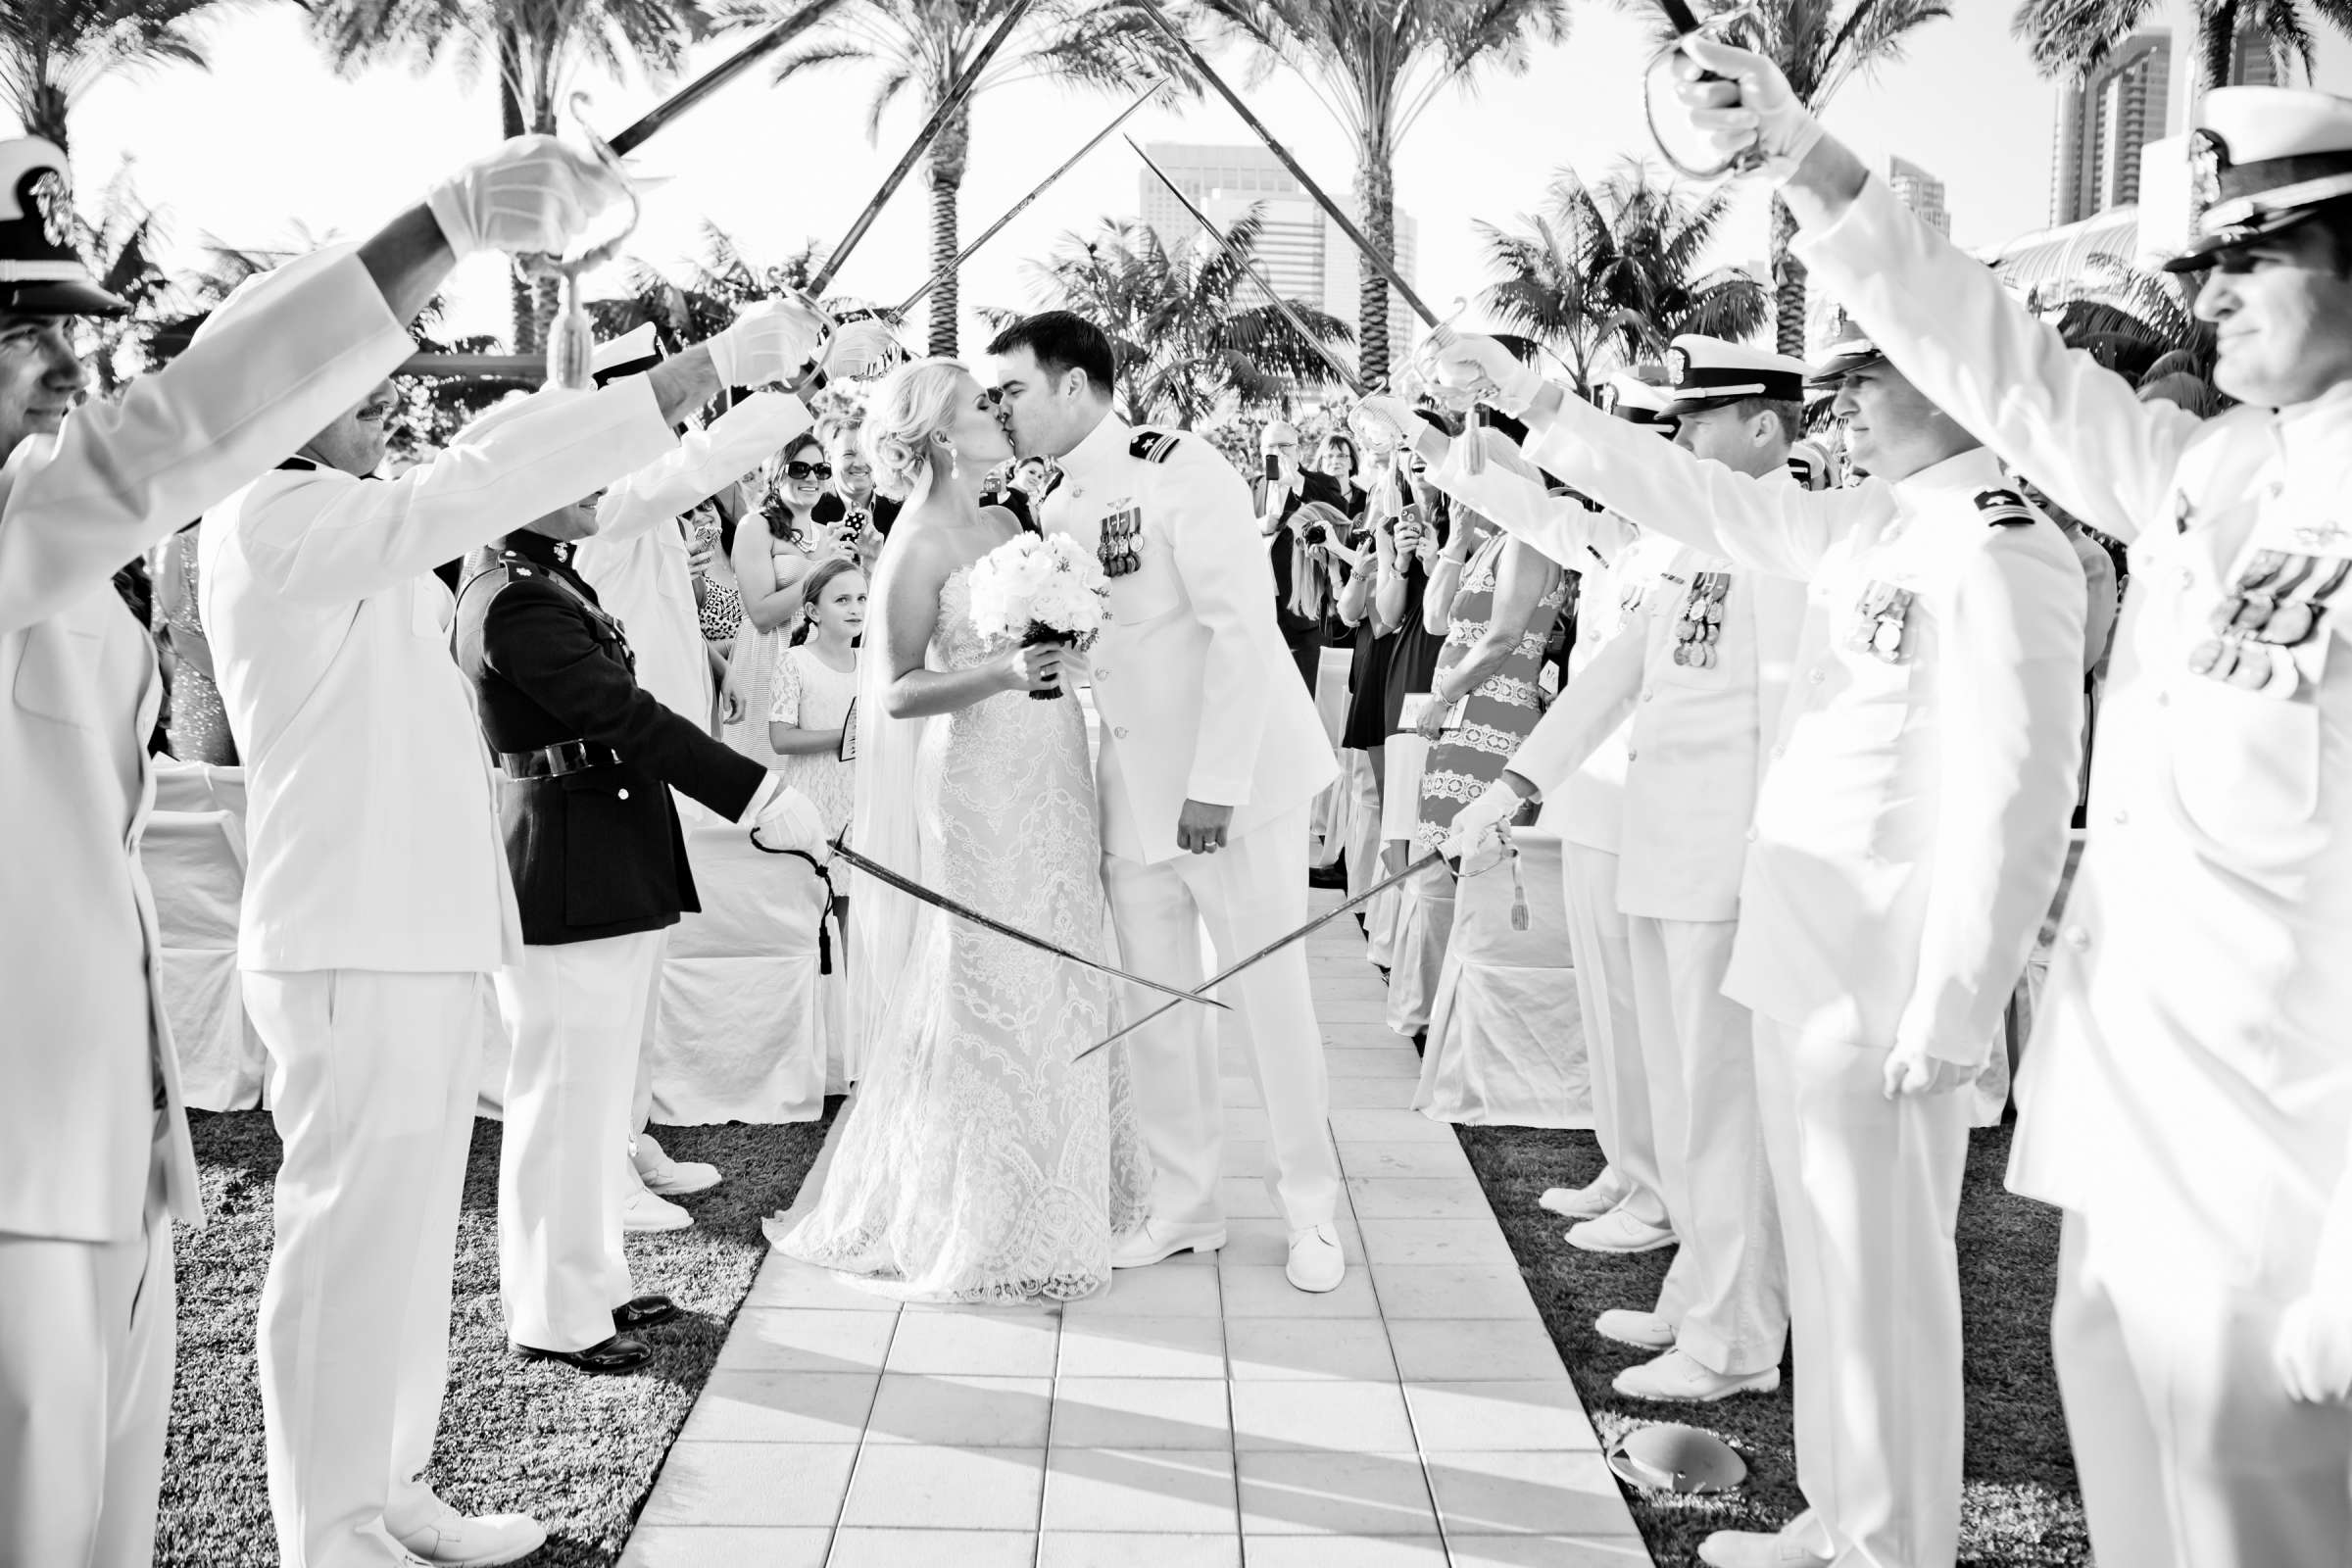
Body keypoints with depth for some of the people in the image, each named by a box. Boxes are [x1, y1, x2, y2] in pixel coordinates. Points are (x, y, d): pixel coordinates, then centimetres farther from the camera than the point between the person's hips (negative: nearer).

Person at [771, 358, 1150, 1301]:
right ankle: (974, 1228, 13)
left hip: (1047, 785, 7)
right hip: (976, 791, -7)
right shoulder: (920, 542, -10)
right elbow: (898, 692, -15)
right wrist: (1004, 674, -27)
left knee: (1056, 996, 13)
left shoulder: (1005, 526, 12)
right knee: (986, 1003, 0)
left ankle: (1056, 1193, 26)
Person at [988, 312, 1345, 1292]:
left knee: (1267, 995, 2)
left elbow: (1244, 629, -19)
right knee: (1156, 1004, 10)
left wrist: (1214, 786, -22)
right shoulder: (1052, 512, 9)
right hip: (1133, 791, 7)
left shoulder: (1182, 474, -13)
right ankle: (1185, 1207, 24)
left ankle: (1310, 1213, 17)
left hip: (1235, 780, -6)